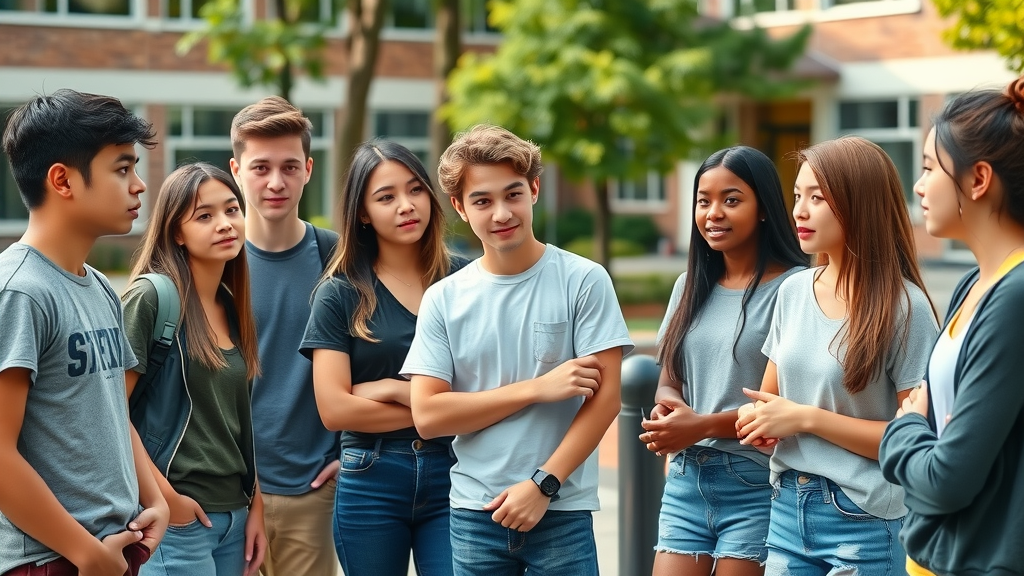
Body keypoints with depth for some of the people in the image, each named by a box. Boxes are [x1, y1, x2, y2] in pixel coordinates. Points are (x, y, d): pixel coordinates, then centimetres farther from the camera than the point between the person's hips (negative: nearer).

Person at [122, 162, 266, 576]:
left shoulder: (231, 306, 10)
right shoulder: (150, 297, -11)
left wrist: (256, 505, 11)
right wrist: (164, 496, -14)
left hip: (234, 514, 7)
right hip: (178, 516, -7)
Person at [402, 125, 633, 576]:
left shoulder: (584, 281, -3)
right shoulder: (443, 300, 3)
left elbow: (605, 396, -6)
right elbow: (427, 416, -4)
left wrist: (542, 485, -14)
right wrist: (537, 389, -12)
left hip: (562, 513, -2)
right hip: (473, 513, 2)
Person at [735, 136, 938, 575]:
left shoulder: (903, 305, -12)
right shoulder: (793, 291, 5)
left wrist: (806, 418, -17)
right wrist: (757, 418, -6)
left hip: (867, 523, -5)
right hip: (789, 507, 5)